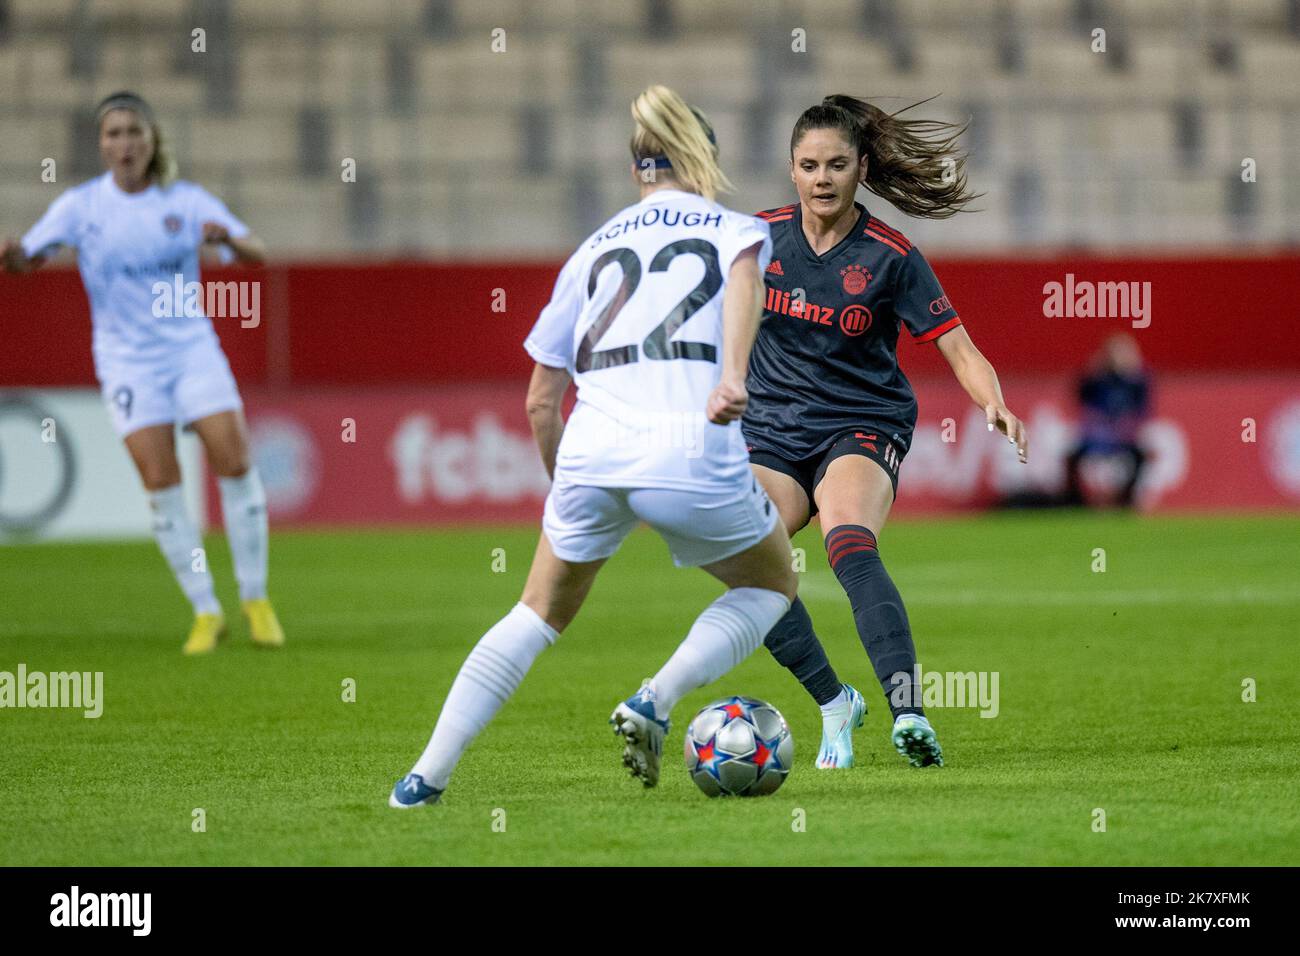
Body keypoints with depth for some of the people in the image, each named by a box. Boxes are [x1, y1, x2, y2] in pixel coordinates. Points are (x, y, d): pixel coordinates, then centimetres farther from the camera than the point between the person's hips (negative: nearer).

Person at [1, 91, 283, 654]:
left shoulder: (187, 201, -2)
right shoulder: (81, 206, -3)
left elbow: (256, 255, -4)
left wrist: (229, 238, -27)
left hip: (191, 347, 1)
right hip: (127, 358, -1)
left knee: (234, 460, -11)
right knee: (160, 482, -11)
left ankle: (255, 598, 6)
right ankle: (205, 613, 2)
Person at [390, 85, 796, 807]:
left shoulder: (595, 249, 25)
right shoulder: (736, 228, 17)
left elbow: (541, 402, 22)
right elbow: (745, 270, -11)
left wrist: (565, 487, 35)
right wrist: (733, 374, -25)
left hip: (592, 449, 3)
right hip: (693, 449, -3)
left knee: (540, 613, 22)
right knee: (773, 586, 23)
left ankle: (428, 775, 11)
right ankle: (654, 703, 1)